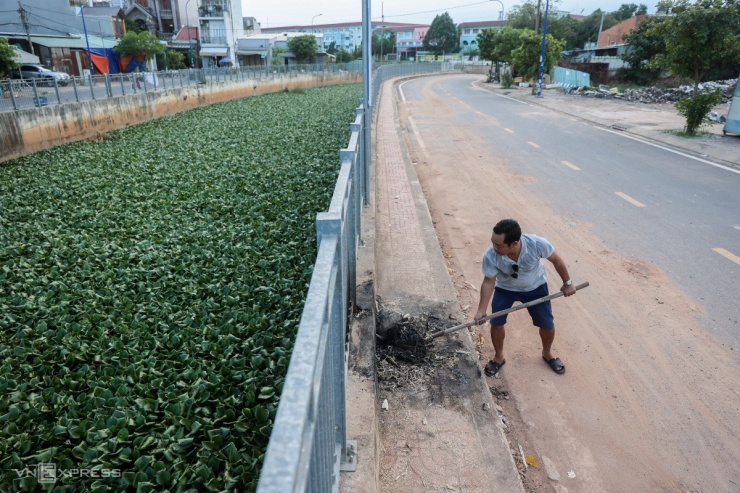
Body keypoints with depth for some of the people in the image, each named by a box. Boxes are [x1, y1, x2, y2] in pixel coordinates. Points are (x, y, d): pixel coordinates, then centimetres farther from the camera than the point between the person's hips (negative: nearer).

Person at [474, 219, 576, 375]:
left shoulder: (538, 244, -37)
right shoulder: (490, 256, -34)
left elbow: (556, 260, -16)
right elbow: (489, 282, -20)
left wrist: (567, 283, -4)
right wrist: (482, 310, -24)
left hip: (535, 287, 0)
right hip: (505, 288, 0)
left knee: (547, 324, 5)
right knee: (496, 323, -4)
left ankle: (547, 353, 38)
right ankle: (499, 357, 24)